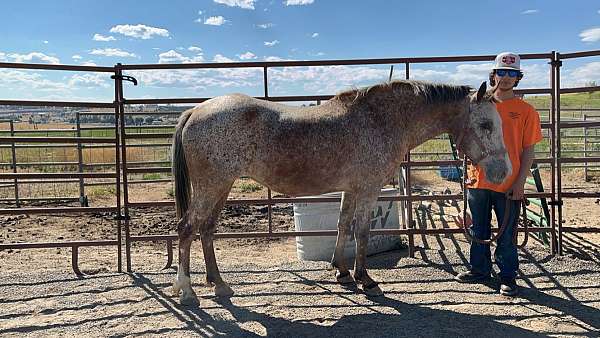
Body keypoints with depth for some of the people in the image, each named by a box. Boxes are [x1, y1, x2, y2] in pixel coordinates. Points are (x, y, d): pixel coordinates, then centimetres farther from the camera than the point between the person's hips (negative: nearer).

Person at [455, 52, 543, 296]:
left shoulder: (526, 111, -2)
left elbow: (528, 150, -3)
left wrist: (520, 183, -10)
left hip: (509, 185, -3)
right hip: (478, 181, 3)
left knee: (507, 233, 7)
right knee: (479, 230, 15)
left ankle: (508, 276, 23)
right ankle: (480, 269, 32)